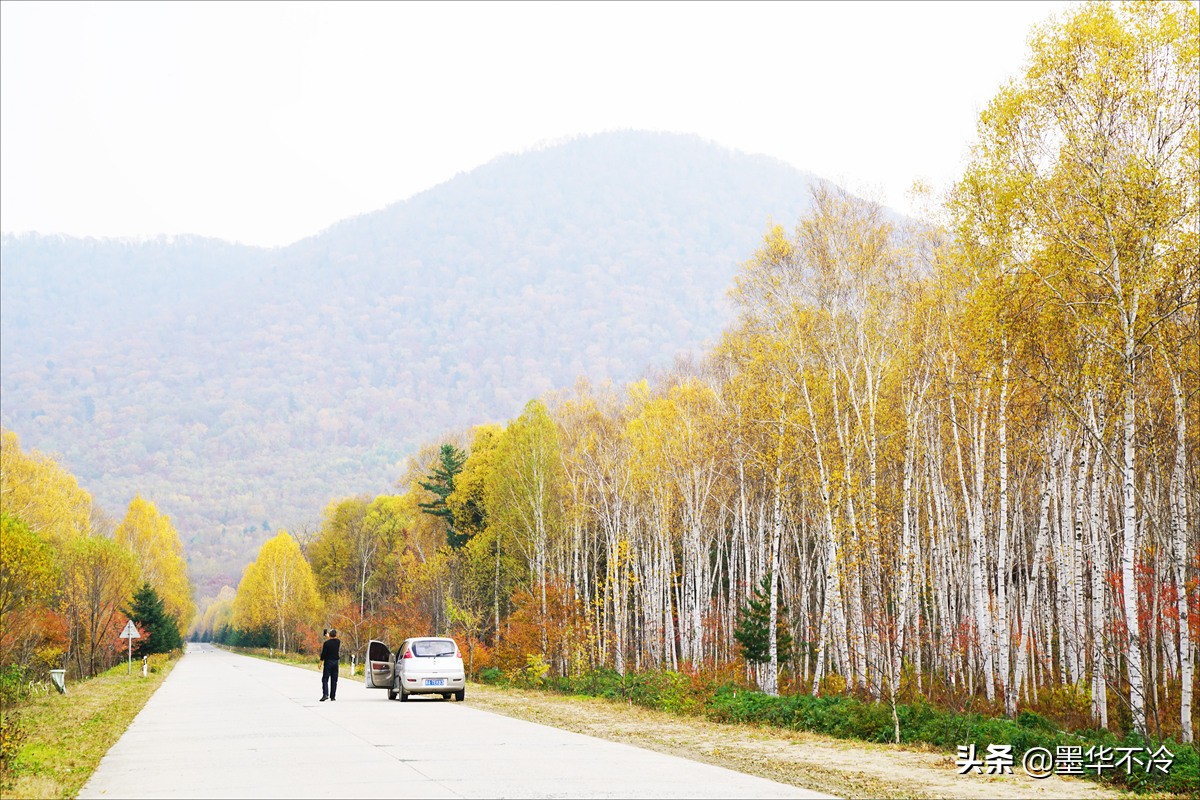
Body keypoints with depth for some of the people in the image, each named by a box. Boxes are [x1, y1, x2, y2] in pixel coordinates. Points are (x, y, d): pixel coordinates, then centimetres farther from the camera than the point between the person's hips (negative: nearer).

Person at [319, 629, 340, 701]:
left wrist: (321, 662, -4)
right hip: (335, 662, 4)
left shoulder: (327, 643, -12)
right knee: (334, 680, 9)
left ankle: (325, 694, -20)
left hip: (328, 662, -4)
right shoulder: (338, 642, 3)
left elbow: (323, 653, -12)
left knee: (325, 679, -4)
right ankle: (333, 696, 9)